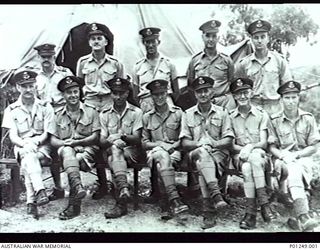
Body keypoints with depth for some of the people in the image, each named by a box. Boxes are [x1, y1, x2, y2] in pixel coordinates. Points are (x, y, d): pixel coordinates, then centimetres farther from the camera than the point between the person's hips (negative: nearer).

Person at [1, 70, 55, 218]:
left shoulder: (45, 107, 6)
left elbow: (47, 134, 0)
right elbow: (13, 136, 0)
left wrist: (35, 142, -20)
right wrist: (25, 144, -21)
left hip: (42, 147, 0)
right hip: (21, 148, 0)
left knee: (27, 163, -33)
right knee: (29, 155, -35)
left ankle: (31, 201, -40)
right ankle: (40, 191, -48)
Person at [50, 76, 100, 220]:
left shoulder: (91, 111, 9)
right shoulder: (58, 115, 16)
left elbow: (95, 137, 0)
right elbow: (53, 140, 9)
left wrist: (76, 142, -13)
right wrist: (65, 143, -13)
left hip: (87, 150, -1)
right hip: (66, 150, 1)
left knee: (77, 159, -34)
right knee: (67, 151, -35)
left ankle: (73, 204, -29)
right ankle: (77, 186, -53)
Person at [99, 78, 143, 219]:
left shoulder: (136, 112, 5)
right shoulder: (104, 114, 11)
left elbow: (137, 139, -5)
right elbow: (102, 141, 3)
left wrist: (122, 136, -26)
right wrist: (111, 140, -22)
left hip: (131, 151, -1)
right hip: (110, 150, 1)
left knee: (114, 159, -34)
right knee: (115, 148, -35)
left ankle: (121, 202, -44)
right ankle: (124, 189, -53)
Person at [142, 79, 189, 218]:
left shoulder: (178, 113, 9)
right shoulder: (147, 117, 14)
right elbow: (144, 143, 12)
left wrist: (172, 146, -12)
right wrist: (159, 145, -7)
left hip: (174, 151, 0)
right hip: (155, 151, 0)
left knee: (161, 165, -36)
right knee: (163, 157, -38)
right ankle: (174, 199, -49)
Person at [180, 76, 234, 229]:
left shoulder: (222, 113, 12)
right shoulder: (188, 114, 13)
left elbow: (228, 140, 5)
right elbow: (185, 143, 6)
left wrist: (214, 143, -16)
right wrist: (199, 144, -15)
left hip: (218, 153, 0)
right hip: (196, 153, 0)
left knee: (203, 165, -35)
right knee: (202, 153, -37)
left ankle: (208, 212, -38)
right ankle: (216, 194, -49)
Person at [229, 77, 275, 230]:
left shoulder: (262, 114, 8)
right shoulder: (230, 117, 10)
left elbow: (264, 143, 0)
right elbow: (231, 145, 4)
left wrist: (250, 147, -22)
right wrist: (242, 149, -18)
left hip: (259, 154, -1)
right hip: (240, 156, 1)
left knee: (255, 157, -38)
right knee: (247, 167, -36)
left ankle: (251, 213, -38)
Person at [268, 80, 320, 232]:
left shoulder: (308, 119, 6)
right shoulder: (274, 120, 5)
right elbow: (272, 147, 5)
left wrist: (295, 155, -11)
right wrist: (282, 155, -16)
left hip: (303, 158, 1)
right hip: (282, 159, -1)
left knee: (295, 170, -34)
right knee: (293, 172, -35)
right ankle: (304, 217, -46)